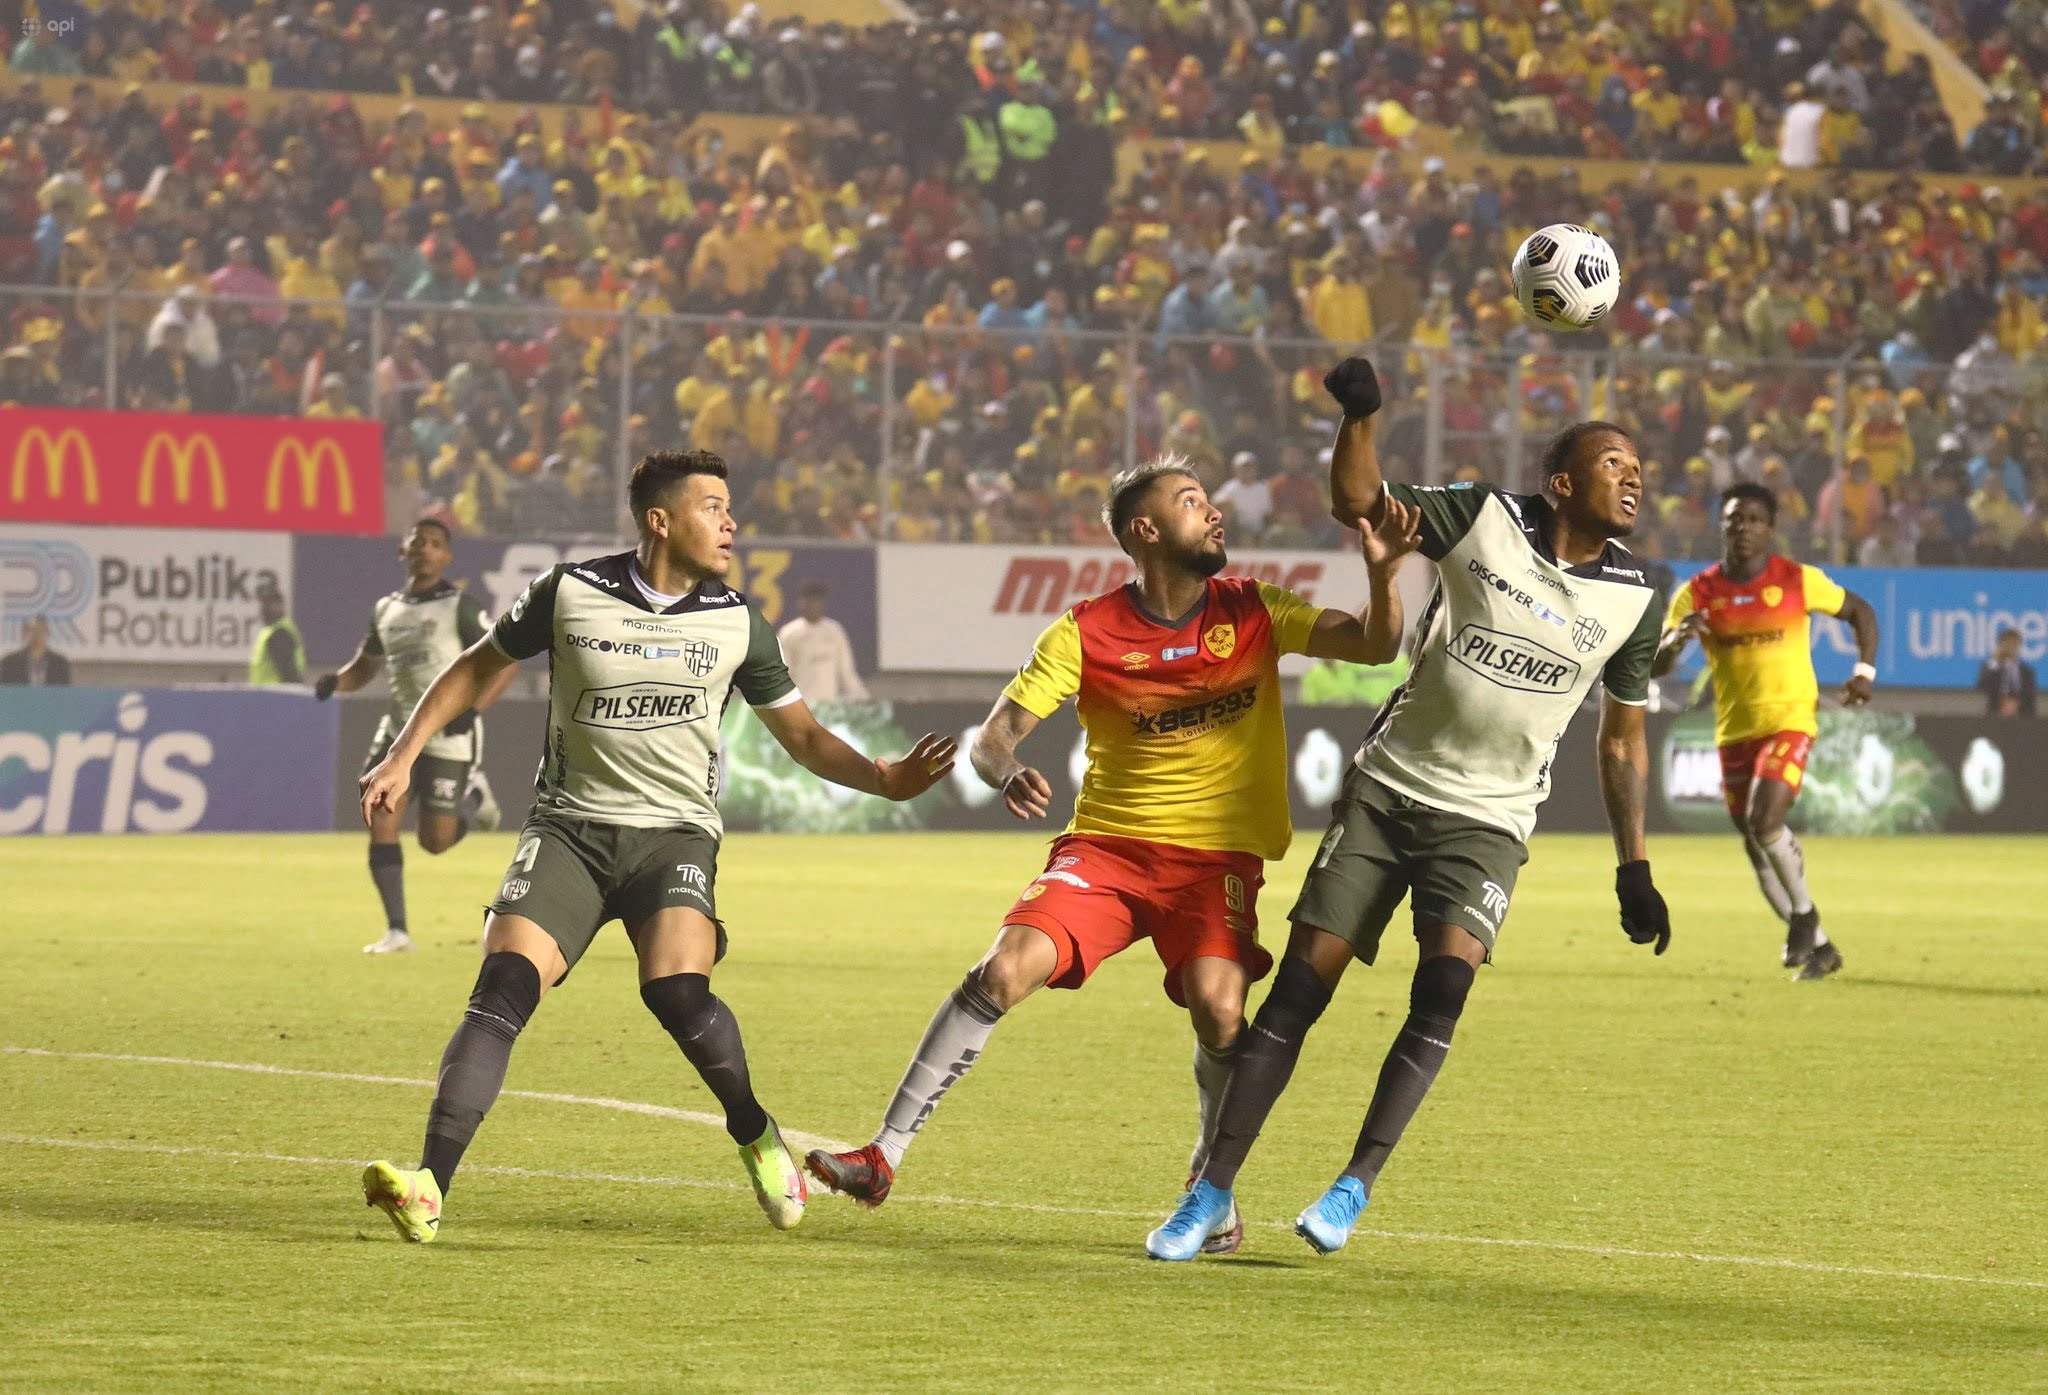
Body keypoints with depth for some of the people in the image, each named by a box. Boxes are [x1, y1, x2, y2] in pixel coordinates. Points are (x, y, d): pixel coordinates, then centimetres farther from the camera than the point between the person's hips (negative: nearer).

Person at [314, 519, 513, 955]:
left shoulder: (460, 607, -7)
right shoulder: (386, 610, 11)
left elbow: (505, 660, -9)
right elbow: (365, 666, 23)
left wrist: (473, 707, -22)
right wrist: (335, 681, 0)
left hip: (448, 736, -5)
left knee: (435, 841, -4)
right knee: (380, 824, -10)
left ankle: (474, 797, 30)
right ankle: (397, 931, -2)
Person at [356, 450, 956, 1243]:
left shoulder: (736, 624, 3)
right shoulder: (569, 594, -2)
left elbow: (805, 738, 12)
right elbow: (478, 669, 13)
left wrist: (884, 779, -6)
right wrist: (403, 756, 6)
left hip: (674, 832, 0)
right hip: (569, 827, 0)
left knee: (676, 991, -26)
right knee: (505, 983, -21)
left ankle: (756, 1135, 3)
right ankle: (428, 1189, -25)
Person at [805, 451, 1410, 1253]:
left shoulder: (1253, 612, 2)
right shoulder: (1087, 634, -3)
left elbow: (1374, 647, -5)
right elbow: (992, 736, -6)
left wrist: (1381, 576, -25)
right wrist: (1006, 773, -30)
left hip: (1217, 854, 0)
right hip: (1105, 845, 0)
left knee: (1217, 1002, -26)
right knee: (1008, 968, -22)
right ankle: (883, 1157, -13)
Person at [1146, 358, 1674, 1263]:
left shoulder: (1633, 598, 2)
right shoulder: (1486, 519, -5)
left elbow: (1622, 740, 12)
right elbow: (1358, 503, -5)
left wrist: (1633, 869, 9)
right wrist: (1360, 414, -23)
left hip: (1486, 817, 1)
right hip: (1388, 785, -1)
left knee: (1447, 979, -22)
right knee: (1303, 979, -5)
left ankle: (1354, 1188, -14)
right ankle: (1212, 1192, 3)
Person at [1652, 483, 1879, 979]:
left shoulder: (1799, 581, -4)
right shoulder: (1697, 594, 0)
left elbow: (1860, 612, 11)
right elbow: (1655, 665, -5)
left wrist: (1865, 671, -1)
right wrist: (1678, 638, -27)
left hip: (1789, 720, -4)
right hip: (1734, 730, 4)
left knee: (1764, 823, -24)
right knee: (1757, 848, 7)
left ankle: (1803, 915, -1)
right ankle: (1818, 948, 22)